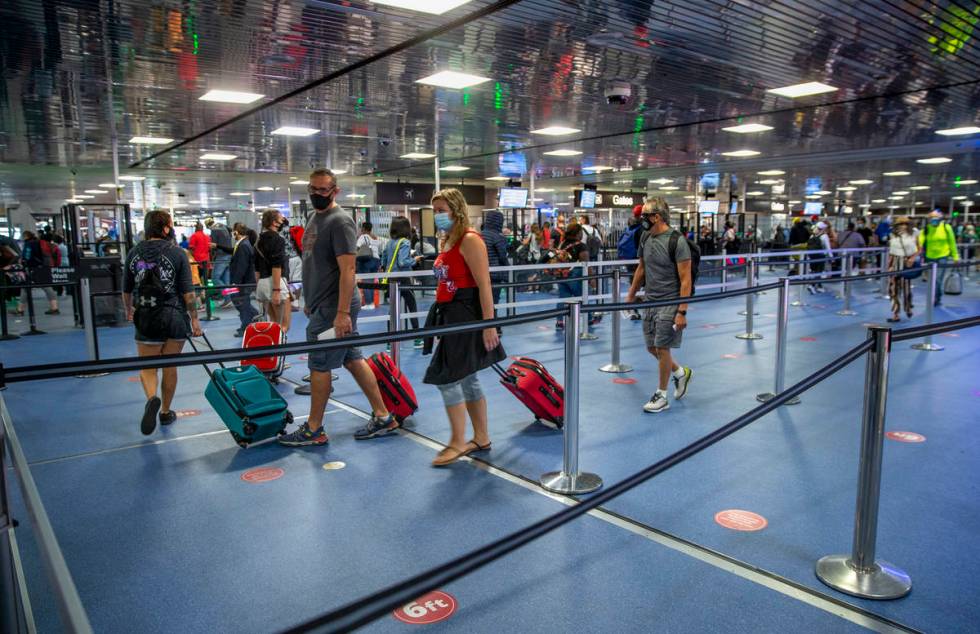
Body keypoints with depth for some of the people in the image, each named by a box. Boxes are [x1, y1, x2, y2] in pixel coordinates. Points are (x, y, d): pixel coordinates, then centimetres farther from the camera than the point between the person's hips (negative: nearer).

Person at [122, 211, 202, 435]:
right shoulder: (177, 253, -8)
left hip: (146, 318, 2)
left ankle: (152, 399, -18)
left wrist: (129, 310, 29)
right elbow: (187, 291, -10)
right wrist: (194, 318, -1)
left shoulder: (134, 253, 1)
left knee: (147, 368, 10)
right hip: (175, 316, -1)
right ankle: (166, 412, 23)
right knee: (170, 367, 12)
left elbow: (126, 289, 11)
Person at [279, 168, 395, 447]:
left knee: (319, 365, 0)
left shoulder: (340, 221, -14)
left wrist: (342, 313, -25)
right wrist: (310, 300, 24)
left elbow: (347, 270, -21)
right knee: (353, 360, 11)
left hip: (332, 308, -9)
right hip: (322, 306, 9)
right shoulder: (314, 218, 15)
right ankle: (383, 418, 18)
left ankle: (313, 430, 14)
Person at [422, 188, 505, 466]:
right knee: (466, 379, 14)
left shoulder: (469, 240, -12)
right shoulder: (446, 242, 14)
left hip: (466, 315, -9)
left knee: (447, 378, -6)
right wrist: (443, 315, 16)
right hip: (449, 315, 9)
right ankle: (481, 438, 26)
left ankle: (458, 442, 7)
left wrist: (489, 326, -21)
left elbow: (484, 286, -17)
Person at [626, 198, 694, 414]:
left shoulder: (677, 241, -17)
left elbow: (686, 280, -17)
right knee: (652, 347, 11)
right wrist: (631, 294, 20)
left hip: (670, 302, -7)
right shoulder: (646, 239, 5)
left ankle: (662, 396, 12)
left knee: (661, 348, -3)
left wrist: (682, 312, -21)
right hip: (650, 301, 7)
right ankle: (681, 372, 36)